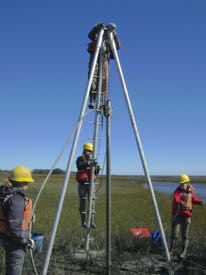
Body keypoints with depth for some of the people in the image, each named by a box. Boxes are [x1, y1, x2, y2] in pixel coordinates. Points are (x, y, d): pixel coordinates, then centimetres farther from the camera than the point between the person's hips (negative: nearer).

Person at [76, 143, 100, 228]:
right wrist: (88, 164, -41)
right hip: (83, 184, -4)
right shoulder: (80, 159, -2)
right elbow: (80, 166, -25)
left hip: (91, 184, 5)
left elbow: (95, 173, 13)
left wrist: (97, 168, -9)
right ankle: (83, 222, 10)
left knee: (92, 202, 0)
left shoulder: (91, 161, 13)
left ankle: (91, 221, 3)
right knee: (83, 203, 1)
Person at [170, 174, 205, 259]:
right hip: (177, 215, -3)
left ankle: (184, 252, 18)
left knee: (185, 235, 5)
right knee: (174, 234, 2)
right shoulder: (178, 191, -13)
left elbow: (194, 199, 20)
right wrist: (179, 202, -54)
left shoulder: (191, 191, 1)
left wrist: (200, 201, -1)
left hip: (187, 216, 3)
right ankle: (171, 249, 23)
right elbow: (176, 200, -32)